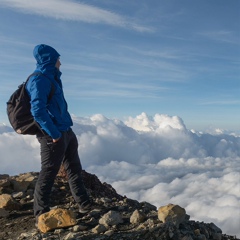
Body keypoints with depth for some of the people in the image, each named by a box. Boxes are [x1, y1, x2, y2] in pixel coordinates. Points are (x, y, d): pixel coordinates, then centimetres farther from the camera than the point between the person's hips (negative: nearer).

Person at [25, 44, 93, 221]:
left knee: (75, 168, 15)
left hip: (66, 132, 10)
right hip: (53, 135, -10)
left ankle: (85, 204, 27)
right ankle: (41, 212, 16)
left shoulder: (51, 78, 16)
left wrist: (63, 131, 15)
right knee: (49, 173, 0)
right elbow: (38, 110, -23)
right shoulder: (40, 80, -14)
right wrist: (54, 134, -21)